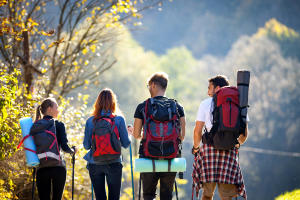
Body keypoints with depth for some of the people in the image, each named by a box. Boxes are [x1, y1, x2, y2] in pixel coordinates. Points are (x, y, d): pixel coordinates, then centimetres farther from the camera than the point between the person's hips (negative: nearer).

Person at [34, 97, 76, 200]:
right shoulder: (58, 125, -4)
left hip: (41, 168, 3)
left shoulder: (34, 126, 7)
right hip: (57, 167, -3)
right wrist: (73, 151, 11)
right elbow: (64, 147, -9)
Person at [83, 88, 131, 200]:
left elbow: (86, 146, 2)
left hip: (95, 164, 1)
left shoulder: (90, 121, -1)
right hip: (114, 164, -1)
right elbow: (126, 144, -1)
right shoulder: (119, 120, -5)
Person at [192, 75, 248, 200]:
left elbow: (198, 131, -1)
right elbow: (244, 134, 9)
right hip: (230, 152, 1)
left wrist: (196, 147, 17)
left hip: (209, 149, -1)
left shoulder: (206, 104, 3)